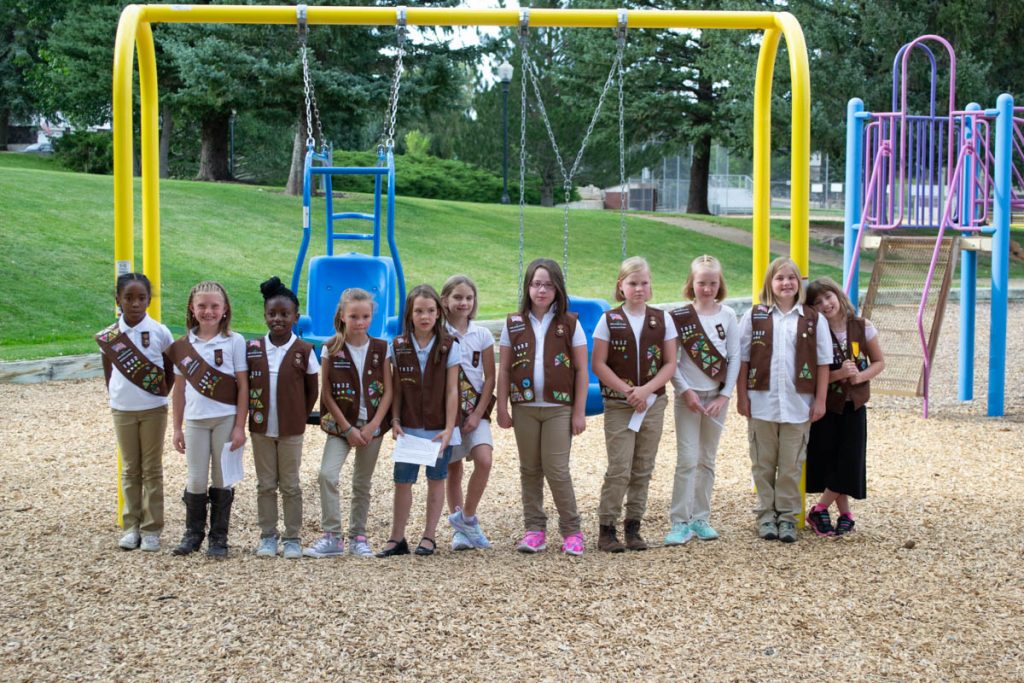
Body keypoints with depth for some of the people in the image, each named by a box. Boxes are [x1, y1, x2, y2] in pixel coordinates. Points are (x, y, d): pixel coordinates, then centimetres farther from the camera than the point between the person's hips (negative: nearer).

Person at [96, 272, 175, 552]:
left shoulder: (159, 332, -8)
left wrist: (161, 395, -3)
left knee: (152, 469, 5)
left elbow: (170, 371, 3)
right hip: (122, 411, 2)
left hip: (153, 410, -2)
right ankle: (132, 526, 17)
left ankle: (151, 529, 10)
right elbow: (109, 373, 9)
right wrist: (114, 397, 2)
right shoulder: (108, 336, -3)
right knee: (130, 470, 10)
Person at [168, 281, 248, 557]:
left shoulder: (234, 342, -3)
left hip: (226, 419, -2)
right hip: (195, 420, 2)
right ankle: (193, 533, 23)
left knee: (222, 480, 6)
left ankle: (219, 537, 17)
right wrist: (177, 428, 10)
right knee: (196, 481, 6)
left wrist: (239, 426, -7)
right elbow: (179, 388, 10)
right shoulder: (184, 345, 5)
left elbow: (243, 386, -3)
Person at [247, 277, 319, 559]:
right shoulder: (252, 348, -1)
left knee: (290, 486, 7)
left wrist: (299, 417, 0)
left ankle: (292, 538, 15)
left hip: (291, 430, -2)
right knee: (265, 485, 10)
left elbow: (312, 391, 2)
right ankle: (268, 536, 19)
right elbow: (243, 385, 7)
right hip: (260, 428, 2)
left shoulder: (303, 351, -6)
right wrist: (251, 412, 1)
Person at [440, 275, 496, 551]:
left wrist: (478, 413, -7)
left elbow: (490, 378, 1)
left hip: (476, 408, 1)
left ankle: (466, 518, -4)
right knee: (453, 469, 6)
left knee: (484, 459, -20)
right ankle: (460, 531, 17)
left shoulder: (482, 335, 1)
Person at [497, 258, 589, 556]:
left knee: (556, 469, -7)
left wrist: (579, 412, -4)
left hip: (559, 408, -3)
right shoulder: (514, 323, 4)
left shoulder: (570, 324, -2)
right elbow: (504, 369, 7)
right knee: (530, 470, 8)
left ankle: (571, 531, 6)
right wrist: (502, 407, 3)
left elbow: (581, 370, 0)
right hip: (524, 408, 3)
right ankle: (535, 530, 17)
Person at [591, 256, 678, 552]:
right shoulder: (609, 320, -2)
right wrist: (627, 391, -13)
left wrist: (646, 390, -11)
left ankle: (633, 527, 17)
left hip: (652, 404, 3)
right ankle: (607, 529, 1)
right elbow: (599, 364, -4)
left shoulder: (662, 319, 4)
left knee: (643, 469, 7)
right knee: (619, 469, -7)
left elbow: (670, 364, 3)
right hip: (618, 406, -3)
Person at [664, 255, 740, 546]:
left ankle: (700, 518, 18)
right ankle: (680, 522, -3)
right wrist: (685, 391, -11)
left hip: (717, 396, 2)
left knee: (707, 461, 9)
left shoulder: (728, 315, 1)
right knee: (687, 460, -8)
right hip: (688, 395, -2)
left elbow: (734, 358, 1)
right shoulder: (679, 316, -4)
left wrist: (725, 395, -6)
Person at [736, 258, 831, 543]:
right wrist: (742, 396, -1)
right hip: (761, 402, 0)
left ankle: (787, 515, 15)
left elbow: (823, 362, 4)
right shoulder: (754, 316, 3)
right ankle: (766, 514, 18)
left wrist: (820, 400, 0)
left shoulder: (814, 319, 3)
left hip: (798, 404, 0)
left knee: (791, 465, 5)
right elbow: (742, 359, 4)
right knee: (763, 463, 8)